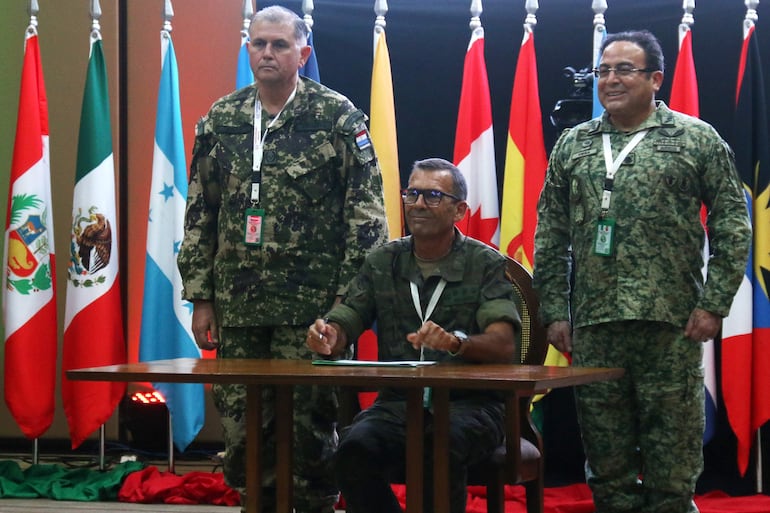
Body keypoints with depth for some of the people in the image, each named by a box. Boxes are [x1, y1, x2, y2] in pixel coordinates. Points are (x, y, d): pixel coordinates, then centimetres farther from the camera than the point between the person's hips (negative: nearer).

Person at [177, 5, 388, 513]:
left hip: (310, 306, -4)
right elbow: (199, 214, 14)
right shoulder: (222, 119, 11)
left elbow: (366, 214, -4)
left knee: (310, 424, -1)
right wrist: (201, 298, 9)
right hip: (237, 306, 4)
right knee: (241, 425, 6)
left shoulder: (337, 117, -1)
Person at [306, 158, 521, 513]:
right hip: (398, 401, 3)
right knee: (355, 450, -29)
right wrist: (328, 337, -19)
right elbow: (343, 324, 7)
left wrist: (456, 343, -32)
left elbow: (503, 346, -10)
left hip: (468, 402, -3)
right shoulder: (382, 262, 14)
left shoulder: (488, 265, 2)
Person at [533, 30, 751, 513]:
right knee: (606, 457, 7)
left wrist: (713, 304, -7)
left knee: (672, 457, 0)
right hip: (592, 326, 3)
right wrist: (555, 310, 5)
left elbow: (733, 226, 0)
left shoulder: (697, 140, 3)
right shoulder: (572, 145, 12)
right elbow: (550, 236, 12)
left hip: (671, 323, -3)